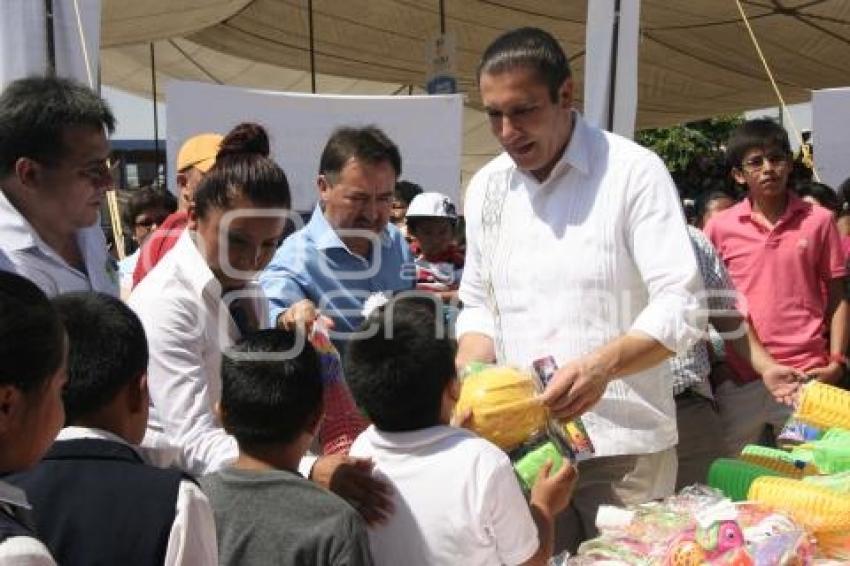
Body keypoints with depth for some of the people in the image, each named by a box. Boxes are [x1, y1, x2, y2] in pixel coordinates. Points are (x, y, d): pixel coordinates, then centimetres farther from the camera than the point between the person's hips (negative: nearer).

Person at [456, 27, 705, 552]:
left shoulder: (634, 171, -11)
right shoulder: (485, 187, 6)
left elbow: (682, 308, -15)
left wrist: (602, 366, -32)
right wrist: (464, 374, -7)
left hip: (624, 446, -4)